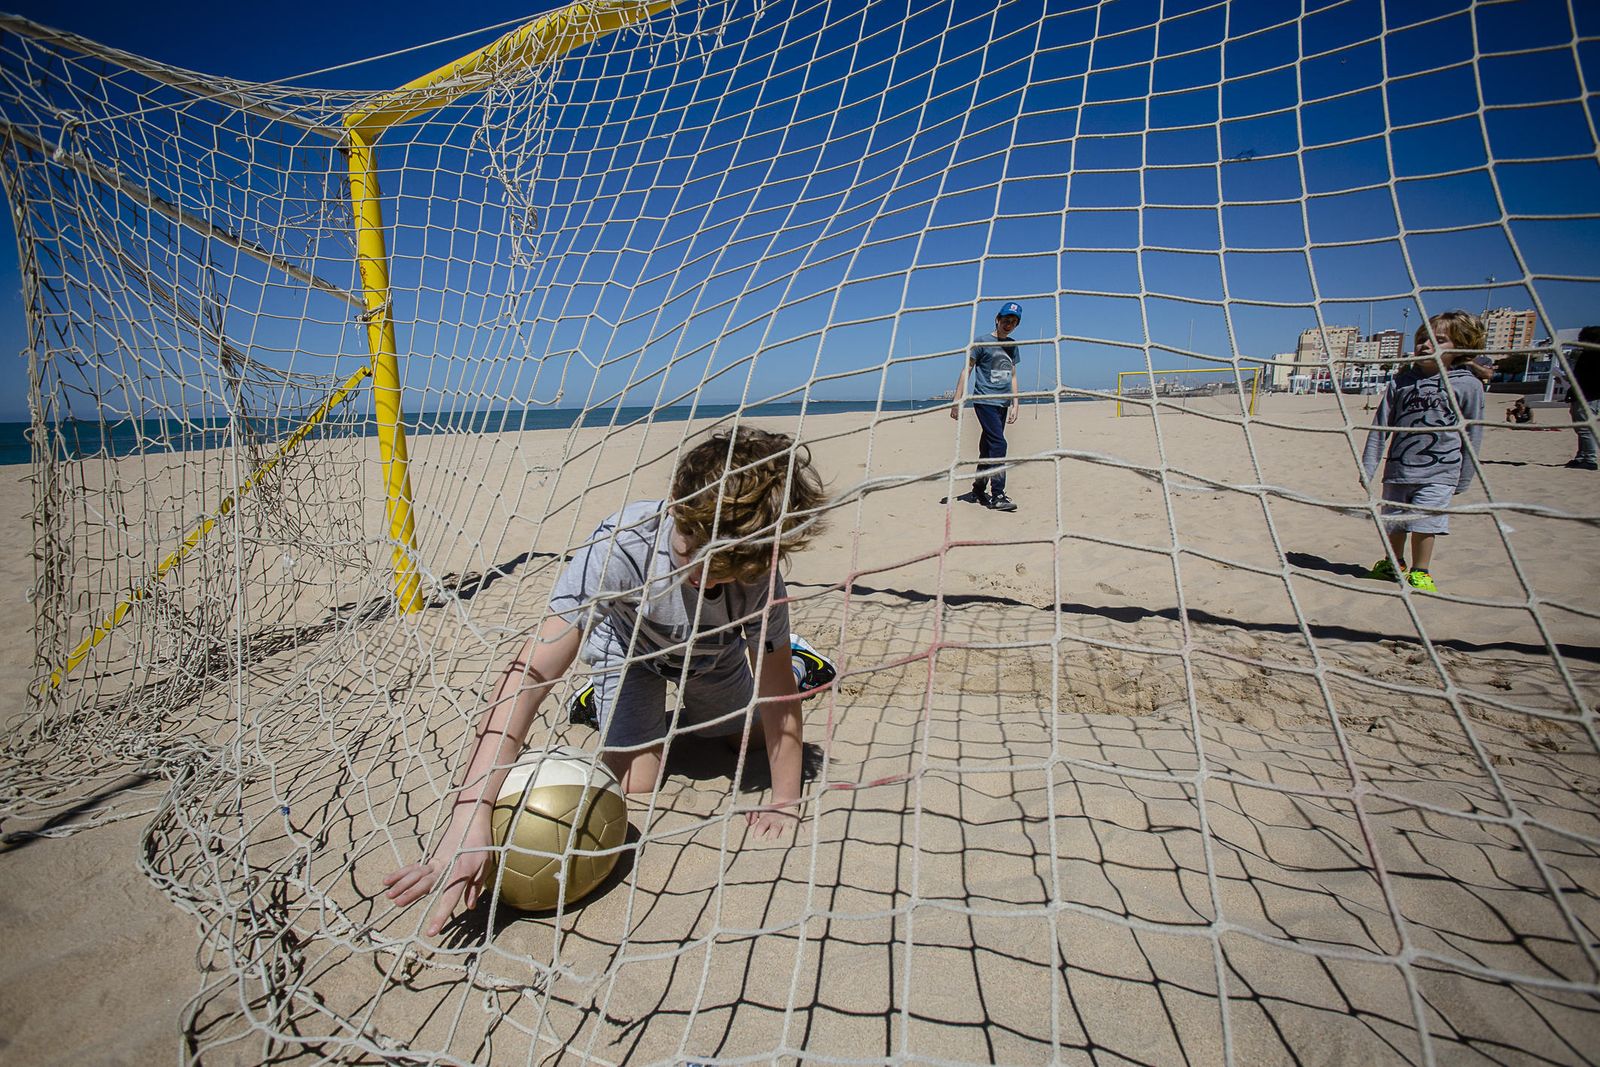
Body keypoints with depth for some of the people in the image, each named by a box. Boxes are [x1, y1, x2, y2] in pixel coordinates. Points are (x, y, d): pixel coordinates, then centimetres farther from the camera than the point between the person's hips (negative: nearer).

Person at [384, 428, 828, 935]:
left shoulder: (760, 569, -37)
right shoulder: (624, 541, -46)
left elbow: (775, 686, -27)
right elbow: (534, 668, -50)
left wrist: (785, 801, -28)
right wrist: (470, 816, -57)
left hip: (713, 656, 2)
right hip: (630, 645, -2)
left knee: (760, 735, 11)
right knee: (633, 781, -12)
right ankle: (600, 696, 19)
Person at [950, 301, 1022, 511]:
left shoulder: (1012, 347, 17)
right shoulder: (982, 342, -2)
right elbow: (966, 371, -3)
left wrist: (1015, 404, 16)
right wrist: (957, 401, -9)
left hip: (1003, 404, 6)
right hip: (984, 401, -6)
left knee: (988, 447, 10)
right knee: (998, 444, -16)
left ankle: (979, 490, 20)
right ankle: (997, 495, -17)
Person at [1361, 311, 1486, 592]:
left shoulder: (1468, 385, -2)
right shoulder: (1401, 381, 3)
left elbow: (1472, 436, 2)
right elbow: (1380, 426, 5)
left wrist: (1463, 479, 4)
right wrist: (1368, 467, 2)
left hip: (1438, 473, -3)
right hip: (1397, 469, 3)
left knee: (1424, 523, -6)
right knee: (1395, 523, 13)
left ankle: (1420, 572, 13)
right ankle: (1394, 565, 34)